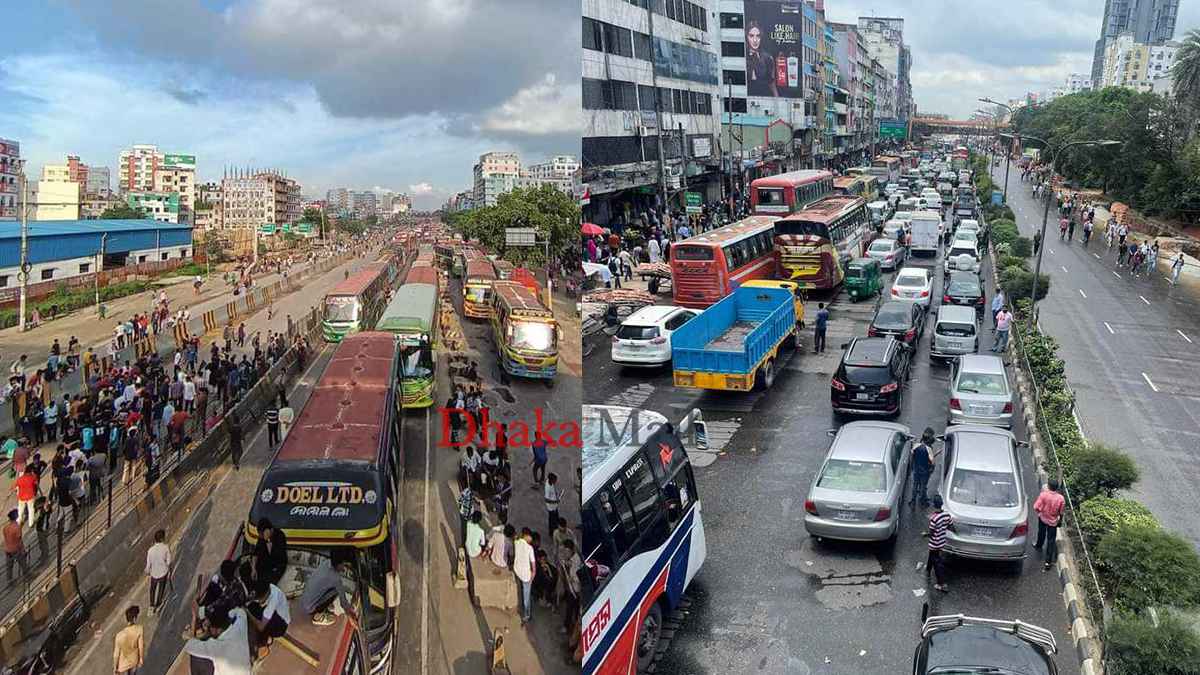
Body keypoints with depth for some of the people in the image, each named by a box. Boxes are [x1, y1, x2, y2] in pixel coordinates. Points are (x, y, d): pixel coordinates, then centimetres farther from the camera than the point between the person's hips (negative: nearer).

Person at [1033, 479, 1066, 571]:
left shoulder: (1043, 495, -26)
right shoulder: (1060, 499, -20)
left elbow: (1036, 507, -24)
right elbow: (1061, 513, -7)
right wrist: (1060, 520, 12)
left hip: (1043, 518, 0)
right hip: (1053, 521, 0)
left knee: (1041, 533, 30)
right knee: (1051, 541, 7)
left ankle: (1039, 546, 57)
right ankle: (1048, 561, 7)